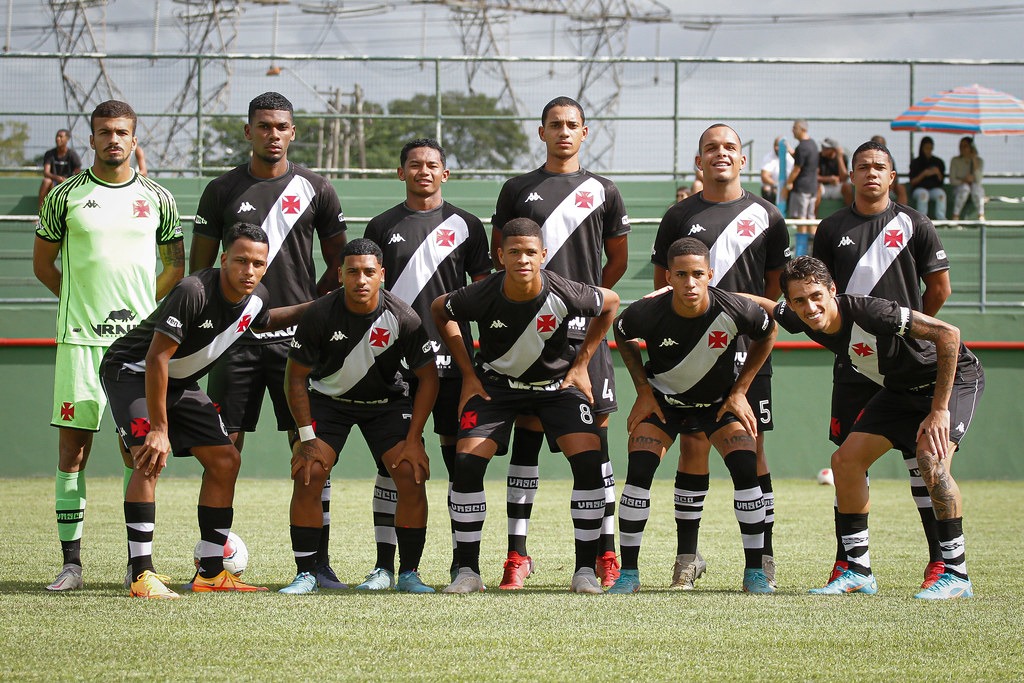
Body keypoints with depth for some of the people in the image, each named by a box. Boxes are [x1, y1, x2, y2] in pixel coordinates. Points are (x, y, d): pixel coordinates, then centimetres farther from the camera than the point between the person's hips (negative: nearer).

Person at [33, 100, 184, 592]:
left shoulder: (157, 198, 8)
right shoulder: (66, 196, 5)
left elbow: (175, 266, 17)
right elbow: (43, 261, 13)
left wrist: (143, 310, 8)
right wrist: (82, 301, 7)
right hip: (79, 338, -1)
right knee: (72, 448, -3)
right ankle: (71, 562, 1)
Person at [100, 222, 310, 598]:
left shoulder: (256, 298, -8)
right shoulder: (193, 292, -33)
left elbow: (263, 321, 20)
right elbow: (156, 359, -31)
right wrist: (159, 429, -30)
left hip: (181, 383, 8)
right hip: (132, 371, -8)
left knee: (226, 461, 4)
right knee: (151, 460, -26)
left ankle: (210, 573, 11)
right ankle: (142, 575, -26)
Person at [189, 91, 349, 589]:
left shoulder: (315, 189, 6)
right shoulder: (222, 191, 7)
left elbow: (338, 265, 13)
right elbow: (200, 267, 11)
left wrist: (311, 310, 3)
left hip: (297, 337, 0)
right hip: (235, 337, 0)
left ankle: (317, 563, 1)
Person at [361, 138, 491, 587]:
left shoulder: (465, 225, 7)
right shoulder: (382, 227, 9)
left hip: (452, 356, 0)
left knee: (457, 450, 0)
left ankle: (463, 562, 5)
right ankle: (384, 563, 4)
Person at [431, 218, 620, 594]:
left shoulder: (564, 294, -26)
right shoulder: (482, 295, -25)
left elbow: (610, 302, -3)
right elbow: (439, 310, -1)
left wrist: (581, 365, -2)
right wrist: (468, 374, -1)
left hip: (558, 383, 0)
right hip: (496, 384, 0)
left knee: (589, 461, -18)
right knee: (466, 462, -16)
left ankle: (585, 570, -7)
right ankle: (467, 570, -4)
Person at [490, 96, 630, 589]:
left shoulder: (602, 192, 9)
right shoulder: (518, 190, 10)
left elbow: (618, 259, 16)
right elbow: (499, 254, 16)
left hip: (585, 329, 0)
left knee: (594, 433, -1)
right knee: (527, 433, 0)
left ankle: (606, 555, 2)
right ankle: (516, 555, 3)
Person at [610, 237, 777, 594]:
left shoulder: (733, 311, -29)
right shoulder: (648, 313, -29)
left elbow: (767, 333, -6)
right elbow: (621, 335, -3)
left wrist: (740, 391, -7)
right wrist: (643, 390, -7)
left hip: (720, 400, 0)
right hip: (664, 398, 0)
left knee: (746, 469, -16)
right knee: (639, 470, -16)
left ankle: (755, 571, -2)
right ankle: (628, 572, -4)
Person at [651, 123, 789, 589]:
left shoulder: (766, 217, 7)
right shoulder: (679, 217, 8)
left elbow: (776, 284, 11)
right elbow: (663, 282, 12)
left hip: (748, 349, 0)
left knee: (751, 448, -1)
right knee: (693, 447, 0)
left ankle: (763, 557, 4)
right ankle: (687, 556, 7)